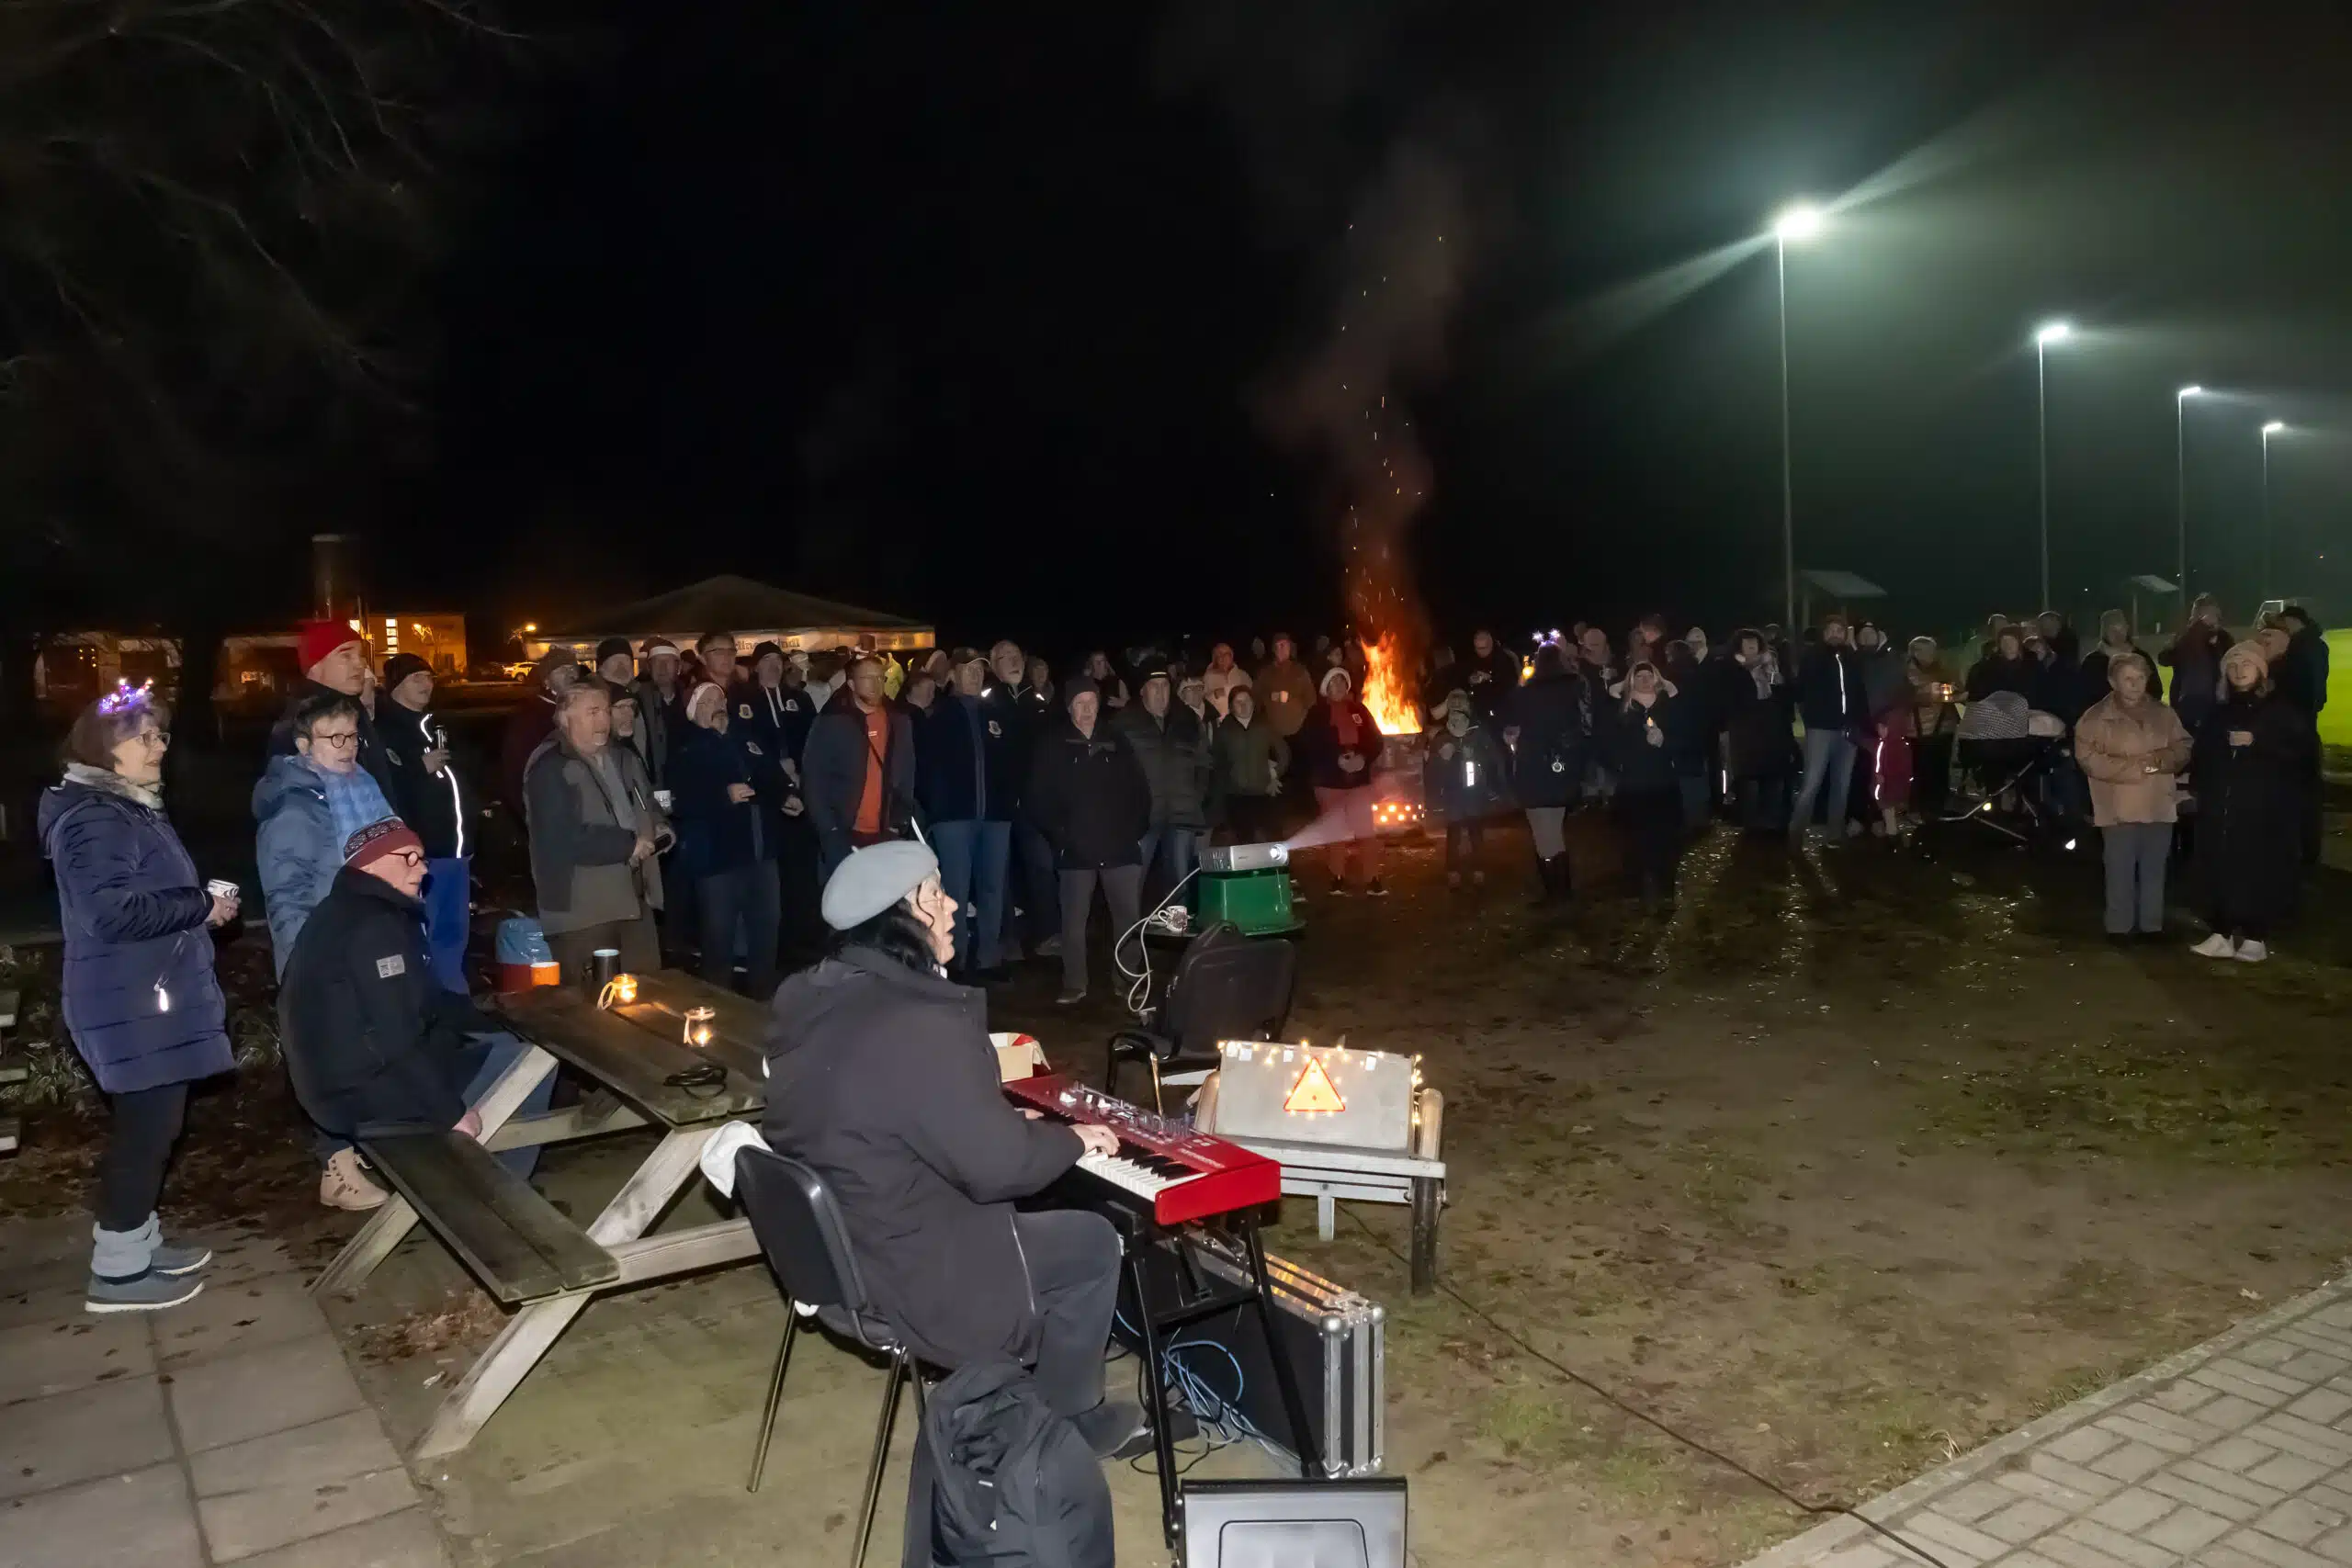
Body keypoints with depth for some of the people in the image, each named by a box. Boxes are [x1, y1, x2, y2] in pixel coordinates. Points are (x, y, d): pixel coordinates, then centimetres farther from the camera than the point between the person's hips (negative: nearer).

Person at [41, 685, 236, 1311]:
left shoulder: (129, 808, 15)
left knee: (145, 1126, 18)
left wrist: (201, 902, 9)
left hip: (146, 998, 11)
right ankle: (117, 1270, 8)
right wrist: (203, 906, -20)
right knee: (146, 1129, -3)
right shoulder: (96, 819, -19)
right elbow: (112, 911, -30)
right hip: (132, 1005, -11)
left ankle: (135, 1241, 30)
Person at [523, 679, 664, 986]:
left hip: (632, 898, 8)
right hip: (584, 910, -8)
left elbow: (645, 805, 24)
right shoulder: (550, 769, -13)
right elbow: (564, 840, -24)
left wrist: (657, 829, -1)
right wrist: (629, 846, -16)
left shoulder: (618, 757, 15)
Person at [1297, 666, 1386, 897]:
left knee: (1367, 831, -2)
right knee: (1337, 834, 4)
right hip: (1330, 781, -2)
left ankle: (1373, 881, 2)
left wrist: (1365, 759, -11)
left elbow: (1375, 740, 7)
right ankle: (1338, 881, 11)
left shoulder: (1359, 709, 7)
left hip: (1359, 779, 2)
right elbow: (1309, 747, -11)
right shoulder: (1317, 713, -2)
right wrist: (1336, 761, -20)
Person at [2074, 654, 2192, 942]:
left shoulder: (2164, 714, 11)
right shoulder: (2096, 718, -3)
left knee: (2154, 869, 11)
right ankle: (2120, 926, 7)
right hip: (2119, 808, -4)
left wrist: (2161, 760, -12)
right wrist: (2132, 766, -16)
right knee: (2121, 871, -2)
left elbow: (2184, 748, 9)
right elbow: (2089, 759, -11)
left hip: (2159, 805, 4)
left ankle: (2152, 924, 21)